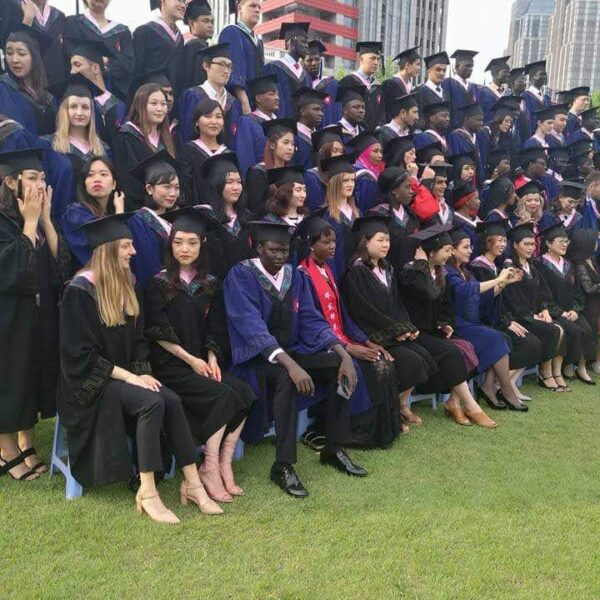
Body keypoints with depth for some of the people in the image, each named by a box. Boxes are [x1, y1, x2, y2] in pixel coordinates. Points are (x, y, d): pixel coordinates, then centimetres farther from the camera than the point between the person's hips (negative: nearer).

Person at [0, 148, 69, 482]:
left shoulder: (40, 217, 6)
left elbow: (61, 263, -3)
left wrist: (45, 220, -9)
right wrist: (30, 223, -18)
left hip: (43, 314, 7)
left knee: (36, 378, 14)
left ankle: (27, 446, 29)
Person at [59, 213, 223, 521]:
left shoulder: (126, 284, 8)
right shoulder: (80, 290, -14)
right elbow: (81, 355, -17)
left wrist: (141, 371, -6)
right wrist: (128, 376, -19)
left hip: (125, 375, 6)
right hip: (92, 381, -6)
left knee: (172, 400, -21)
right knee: (152, 403, -30)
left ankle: (192, 482, -17)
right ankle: (147, 492, -22)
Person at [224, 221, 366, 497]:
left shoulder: (295, 277, 6)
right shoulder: (241, 276, -13)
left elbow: (311, 319, 0)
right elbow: (252, 326, -25)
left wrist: (344, 354, -18)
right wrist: (290, 364, -39)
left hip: (291, 351, 6)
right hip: (255, 357, -6)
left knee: (339, 365, -13)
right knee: (285, 378, -35)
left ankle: (333, 450, -2)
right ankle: (283, 466, -26)